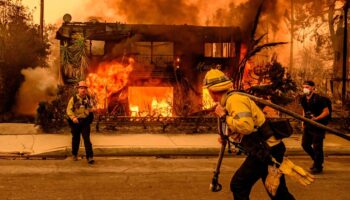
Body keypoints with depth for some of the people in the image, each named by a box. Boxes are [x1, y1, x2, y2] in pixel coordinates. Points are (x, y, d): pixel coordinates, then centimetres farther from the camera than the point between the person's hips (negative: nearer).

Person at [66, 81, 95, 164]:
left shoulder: (88, 98, 5)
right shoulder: (74, 98, -4)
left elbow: (91, 108, 20)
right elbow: (69, 109, -9)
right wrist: (73, 117, -24)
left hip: (85, 121, 1)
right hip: (75, 121, -1)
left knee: (87, 139, -8)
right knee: (75, 139, 12)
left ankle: (90, 157, -10)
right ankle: (74, 154, 32)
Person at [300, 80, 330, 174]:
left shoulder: (319, 99, -16)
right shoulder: (303, 99, 5)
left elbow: (326, 112, -15)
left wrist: (316, 118, -25)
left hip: (318, 126, -7)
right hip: (308, 126, 7)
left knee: (317, 147, -4)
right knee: (305, 144, 11)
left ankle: (318, 167, 10)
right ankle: (316, 159, 32)